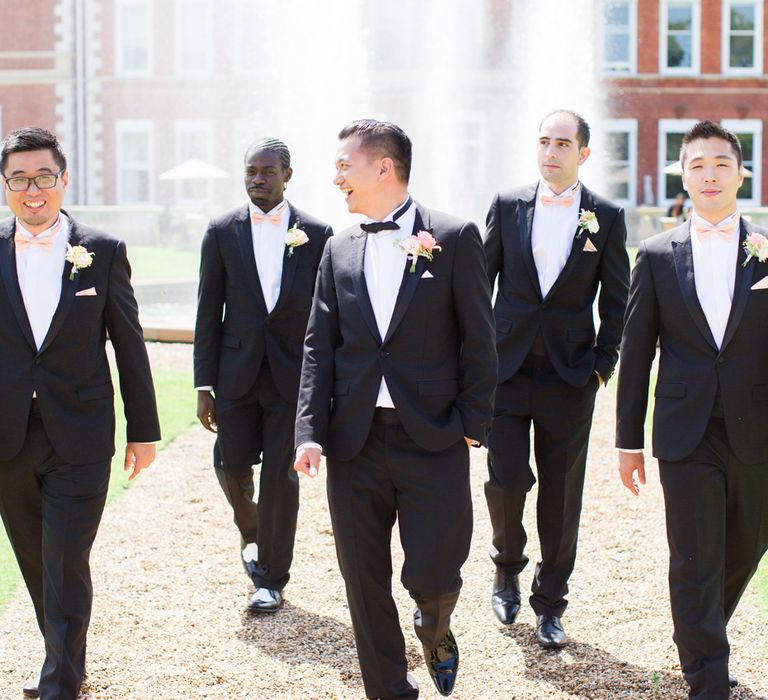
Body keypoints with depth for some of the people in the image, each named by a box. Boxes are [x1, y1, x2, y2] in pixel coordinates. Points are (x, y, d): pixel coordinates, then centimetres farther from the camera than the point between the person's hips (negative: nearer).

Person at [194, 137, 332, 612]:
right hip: (237, 372, 1)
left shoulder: (316, 234, 0)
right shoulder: (222, 232, 2)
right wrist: (204, 384, -2)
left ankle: (272, 578, 15)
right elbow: (208, 312, 3)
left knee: (281, 475, 1)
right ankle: (251, 530, 35)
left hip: (292, 375, -1)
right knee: (231, 465, 2)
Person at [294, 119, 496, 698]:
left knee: (432, 576, -4)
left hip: (433, 440, -4)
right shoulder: (340, 250, 10)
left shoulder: (454, 238, -2)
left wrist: (473, 423, -6)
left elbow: (478, 339, -2)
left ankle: (435, 630, 32)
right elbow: (319, 346, 8)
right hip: (355, 440, 4)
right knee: (365, 581, 6)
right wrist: (311, 431, -3)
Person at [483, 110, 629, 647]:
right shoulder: (508, 206, 3)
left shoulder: (607, 217, 1)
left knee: (562, 492, 5)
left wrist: (604, 362, -2)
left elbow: (616, 299, 5)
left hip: (570, 375, 0)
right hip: (507, 367, 0)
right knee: (506, 478, -6)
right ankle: (508, 569, 23)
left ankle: (550, 602, 20)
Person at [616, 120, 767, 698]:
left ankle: (699, 640, 41)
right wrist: (629, 440, 4)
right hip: (687, 434, -1)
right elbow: (636, 353, 5)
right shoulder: (658, 255, 3)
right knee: (695, 564, 1)